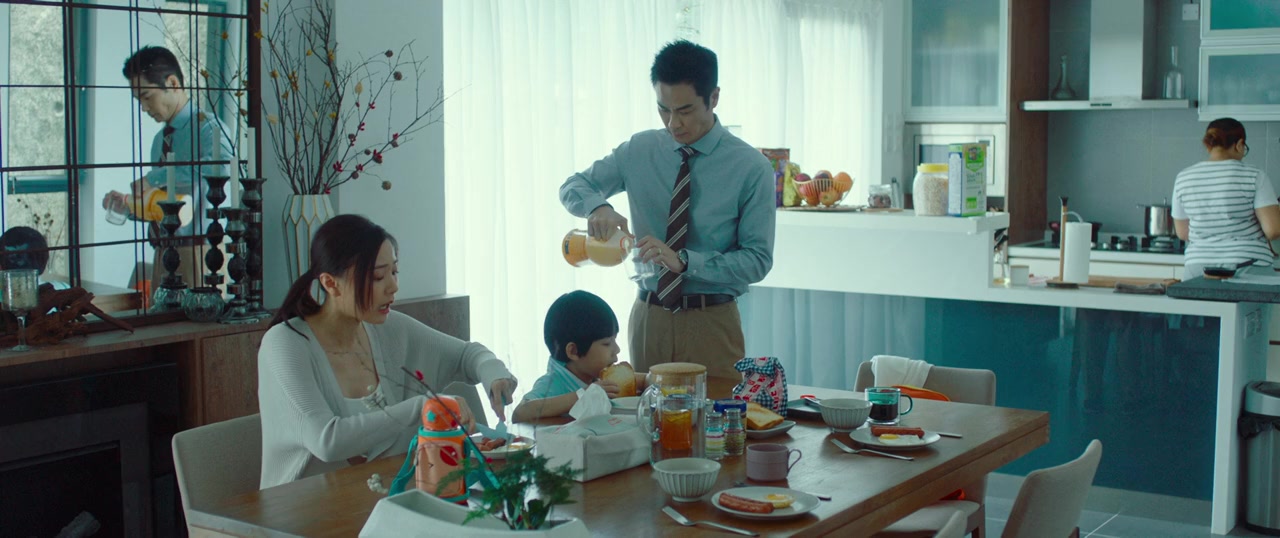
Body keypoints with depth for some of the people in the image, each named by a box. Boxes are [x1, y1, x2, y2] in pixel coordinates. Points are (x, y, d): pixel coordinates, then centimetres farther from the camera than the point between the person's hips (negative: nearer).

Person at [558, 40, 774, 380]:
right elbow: (573, 186, 9)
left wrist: (684, 260, -24)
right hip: (648, 317, 3)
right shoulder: (639, 151, 2)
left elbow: (757, 260, -10)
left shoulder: (751, 167, -8)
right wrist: (597, 207, -15)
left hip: (711, 323, -3)